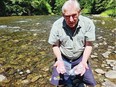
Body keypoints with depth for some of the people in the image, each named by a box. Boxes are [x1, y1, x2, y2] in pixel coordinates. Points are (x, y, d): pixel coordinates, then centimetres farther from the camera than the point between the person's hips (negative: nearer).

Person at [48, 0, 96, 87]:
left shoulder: (88, 23, -20)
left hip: (80, 58, 1)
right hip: (63, 58, 0)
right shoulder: (57, 25, -19)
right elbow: (55, 45, -9)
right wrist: (60, 60, -24)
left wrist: (83, 62, -24)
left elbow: (89, 45, -12)